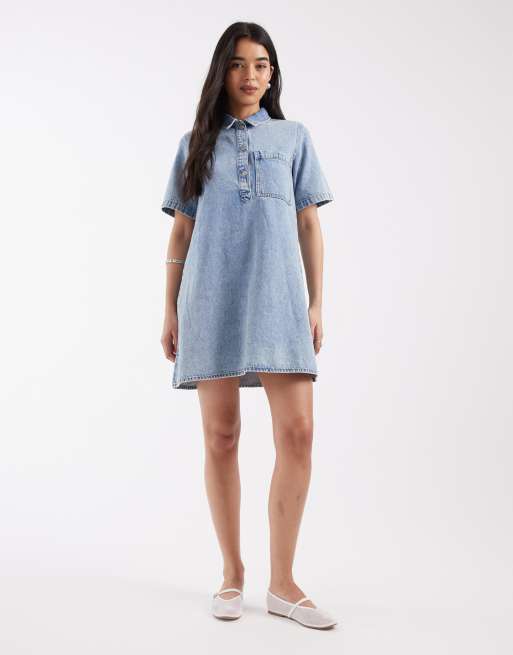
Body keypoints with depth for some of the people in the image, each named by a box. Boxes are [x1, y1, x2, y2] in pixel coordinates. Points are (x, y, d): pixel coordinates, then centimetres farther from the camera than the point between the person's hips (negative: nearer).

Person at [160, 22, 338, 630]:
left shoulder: (293, 136, 13)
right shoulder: (196, 143, 12)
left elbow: (309, 225, 10)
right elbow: (181, 233, 12)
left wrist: (316, 305, 3)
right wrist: (170, 312, 7)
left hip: (278, 300, 0)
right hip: (212, 302, 0)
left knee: (297, 432, -9)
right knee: (221, 437, 1)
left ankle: (282, 582, 3)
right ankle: (232, 573, 16)